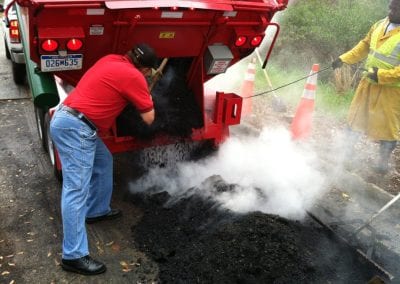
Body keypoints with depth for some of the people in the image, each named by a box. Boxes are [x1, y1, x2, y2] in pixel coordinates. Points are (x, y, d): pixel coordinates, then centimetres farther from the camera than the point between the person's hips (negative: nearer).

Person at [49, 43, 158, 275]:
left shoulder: (112, 60, 15)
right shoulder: (135, 77, -8)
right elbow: (149, 119, 0)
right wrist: (147, 98, 17)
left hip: (66, 120, 10)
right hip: (75, 127, -10)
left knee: (103, 161, 24)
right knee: (77, 189, -10)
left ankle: (96, 210, 37)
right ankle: (74, 255, -6)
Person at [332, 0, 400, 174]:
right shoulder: (380, 25, 4)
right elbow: (364, 46, 15)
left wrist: (382, 75, -28)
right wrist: (344, 59, 7)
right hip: (369, 82, 7)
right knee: (356, 115, 17)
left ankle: (383, 161, 17)